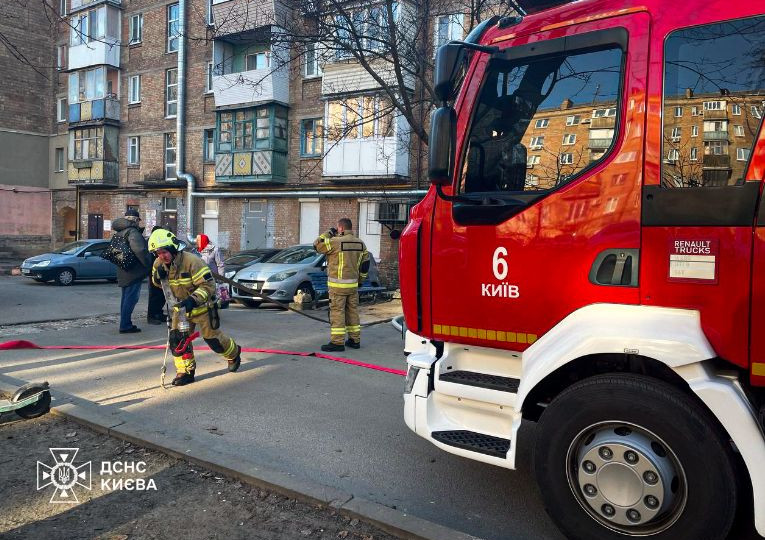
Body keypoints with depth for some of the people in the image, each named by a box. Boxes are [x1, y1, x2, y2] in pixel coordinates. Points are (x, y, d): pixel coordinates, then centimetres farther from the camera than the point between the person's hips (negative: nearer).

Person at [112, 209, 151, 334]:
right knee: (131, 298, -5)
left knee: (126, 297, 17)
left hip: (123, 272, 10)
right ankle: (125, 325, -4)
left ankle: (125, 323, 25)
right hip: (134, 272, -10)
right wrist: (148, 264, -20)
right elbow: (139, 250, -29)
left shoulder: (119, 232, 14)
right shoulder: (133, 232, -17)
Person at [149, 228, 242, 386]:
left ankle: (234, 353, 36)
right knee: (177, 338, -6)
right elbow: (157, 283, 10)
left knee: (213, 338, 6)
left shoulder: (191, 261, -30)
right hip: (181, 306, 6)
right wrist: (158, 275, -15)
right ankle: (186, 372, 8)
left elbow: (209, 285, -29)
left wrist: (193, 300, -43)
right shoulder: (159, 263, -8)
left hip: (201, 306, -6)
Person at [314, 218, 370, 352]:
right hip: (353, 284, 7)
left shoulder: (335, 242, -13)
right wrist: (360, 279, 23)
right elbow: (365, 263, 14)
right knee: (352, 311, 13)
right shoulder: (360, 243, 9)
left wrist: (328, 233, 6)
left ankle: (337, 342, -3)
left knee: (337, 312, -3)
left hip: (338, 285, -7)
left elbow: (317, 245, -4)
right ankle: (355, 340, 19)